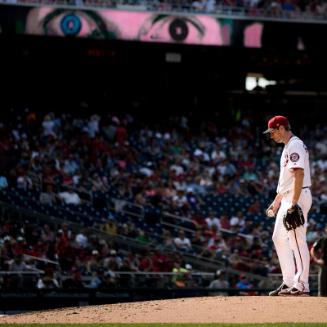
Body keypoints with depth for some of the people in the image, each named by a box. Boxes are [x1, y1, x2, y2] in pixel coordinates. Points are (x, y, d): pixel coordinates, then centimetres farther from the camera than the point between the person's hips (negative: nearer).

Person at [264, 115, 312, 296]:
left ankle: (302, 285, -10)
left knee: (297, 240, -11)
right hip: (287, 199, 11)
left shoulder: (295, 145, -13)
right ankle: (289, 282, 16)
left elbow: (299, 174, -24)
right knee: (279, 238, 14)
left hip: (298, 197, -11)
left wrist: (294, 204, -29)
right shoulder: (287, 147, 20)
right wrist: (276, 202, 27)